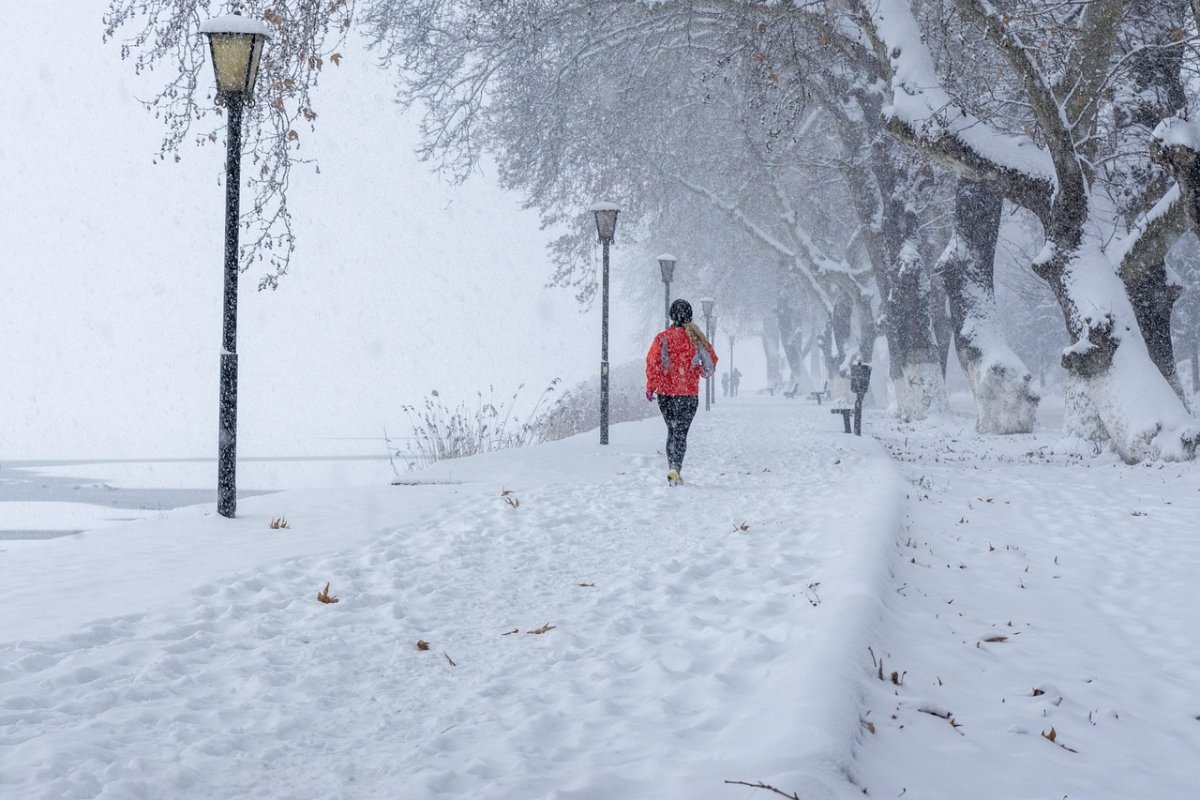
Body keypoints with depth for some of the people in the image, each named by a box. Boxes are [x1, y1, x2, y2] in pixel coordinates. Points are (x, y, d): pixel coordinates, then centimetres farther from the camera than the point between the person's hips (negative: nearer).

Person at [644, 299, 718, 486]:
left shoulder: (663, 337, -3)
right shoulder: (695, 338, -1)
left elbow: (652, 362, -10)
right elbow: (711, 360, 4)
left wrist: (650, 387, -4)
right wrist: (705, 373, 26)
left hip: (665, 392, 1)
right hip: (689, 392, -1)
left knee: (672, 430, 17)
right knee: (681, 432, -2)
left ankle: (672, 467, 10)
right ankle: (675, 468, -19)